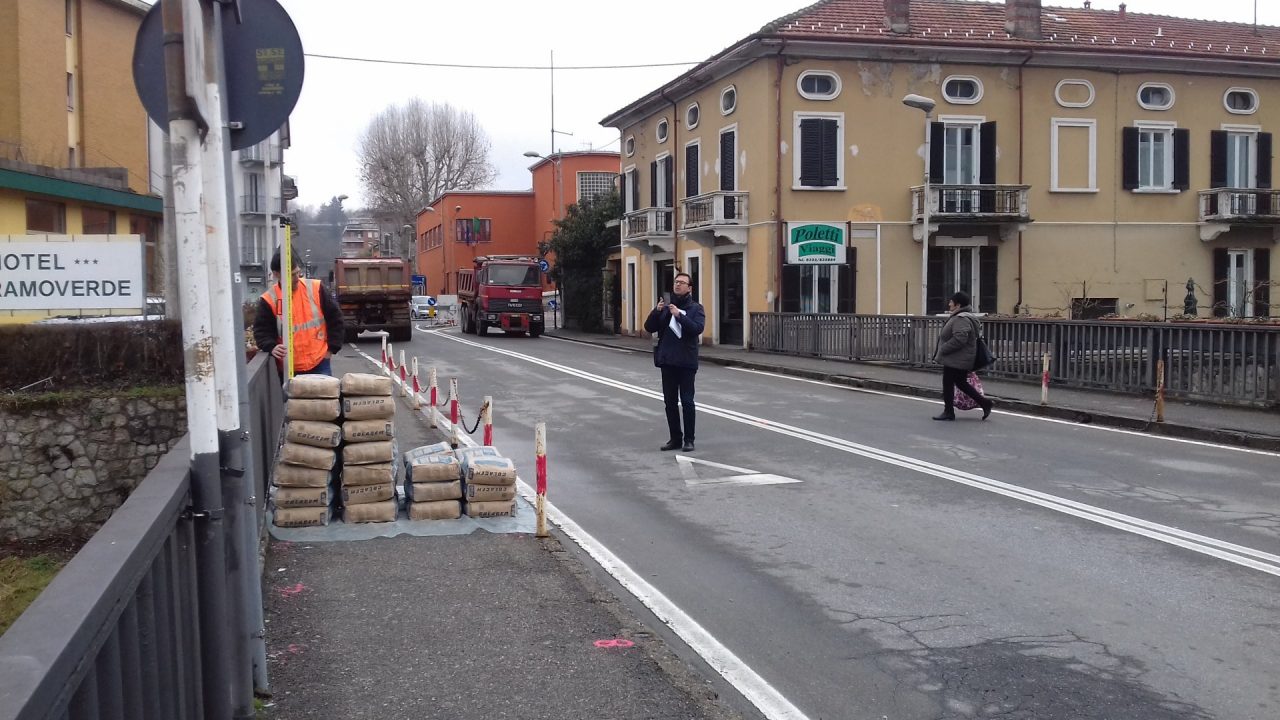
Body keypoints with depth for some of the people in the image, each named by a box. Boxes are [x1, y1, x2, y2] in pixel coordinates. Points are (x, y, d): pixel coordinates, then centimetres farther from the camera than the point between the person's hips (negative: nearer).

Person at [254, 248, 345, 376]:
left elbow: (334, 317, 6)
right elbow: (261, 330, 0)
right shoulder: (269, 299, -5)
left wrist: (331, 348, 2)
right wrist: (272, 347, -22)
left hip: (320, 363, 1)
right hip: (289, 369, 0)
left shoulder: (315, 288, -1)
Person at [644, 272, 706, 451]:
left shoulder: (695, 308, 0)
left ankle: (689, 439, 5)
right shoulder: (666, 307, 12)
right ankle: (675, 438, 16)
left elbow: (697, 328, -17)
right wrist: (657, 311, -10)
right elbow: (649, 327, 5)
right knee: (670, 401, 7)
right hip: (667, 361, 4)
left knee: (687, 401, -3)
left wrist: (679, 314, -23)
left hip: (686, 362, -4)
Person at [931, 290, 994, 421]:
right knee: (961, 383, 17)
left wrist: (942, 350, -22)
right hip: (961, 360, 11)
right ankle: (985, 403, 17)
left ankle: (948, 412, 10)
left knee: (948, 384, 0)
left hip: (955, 361, -11)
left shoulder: (961, 319, -21)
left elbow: (959, 339, -30)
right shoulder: (960, 317, 14)